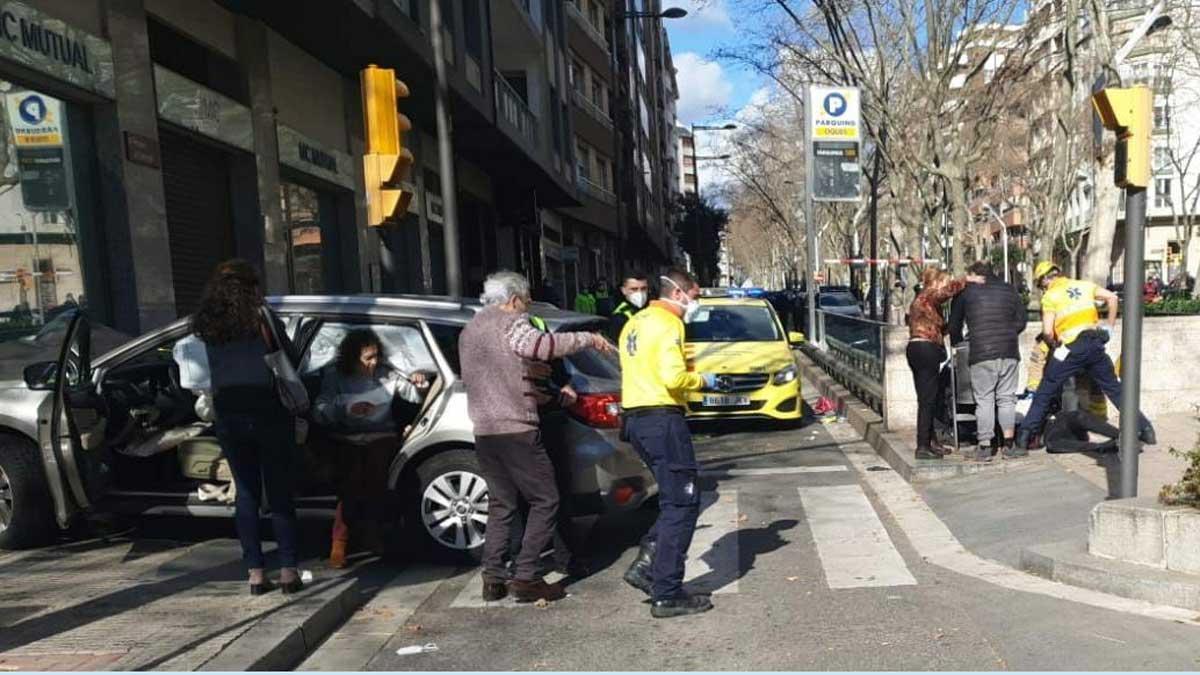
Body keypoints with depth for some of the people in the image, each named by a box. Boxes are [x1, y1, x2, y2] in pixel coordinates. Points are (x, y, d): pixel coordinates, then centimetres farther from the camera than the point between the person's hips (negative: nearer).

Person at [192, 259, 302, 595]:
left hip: (228, 415, 3)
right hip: (268, 411, -3)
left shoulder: (208, 323, 6)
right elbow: (290, 357, -2)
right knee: (279, 493, 3)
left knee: (246, 493, 10)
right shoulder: (260, 317, -5)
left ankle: (255, 573, 11)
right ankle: (288, 571, 4)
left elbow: (215, 371, 5)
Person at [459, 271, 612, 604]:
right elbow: (543, 346, -26)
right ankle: (526, 577, -4)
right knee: (545, 500, -1)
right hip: (515, 430, -8)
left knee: (500, 504, 16)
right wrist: (588, 338, -15)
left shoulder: (469, 330, 21)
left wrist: (531, 392, 32)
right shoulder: (510, 323, -6)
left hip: (484, 431, 8)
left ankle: (493, 578, 12)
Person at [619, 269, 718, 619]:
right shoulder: (668, 324, -10)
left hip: (636, 416, 10)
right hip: (662, 418, -10)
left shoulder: (635, 323, 19)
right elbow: (673, 377, -22)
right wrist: (703, 380, -4)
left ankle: (645, 565, 13)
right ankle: (667, 595, -1)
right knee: (682, 504, -3)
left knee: (675, 499, 18)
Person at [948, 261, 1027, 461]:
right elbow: (1021, 321, 15)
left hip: (982, 354, -3)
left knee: (984, 400, -1)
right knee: (1007, 398, 9)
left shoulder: (965, 292, 6)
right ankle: (1009, 444, 11)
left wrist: (956, 343, 27)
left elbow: (954, 325, 11)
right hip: (1009, 353, 3)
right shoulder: (1009, 290, 14)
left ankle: (984, 448, -1)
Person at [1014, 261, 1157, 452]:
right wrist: (1110, 325, 19)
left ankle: (1023, 441, -1)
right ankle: (1145, 430, 23)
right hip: (1095, 344, 5)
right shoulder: (1084, 285, 15)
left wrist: (1055, 345, 11)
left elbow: (1047, 331, -9)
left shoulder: (1050, 296, 0)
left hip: (1071, 348, -4)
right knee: (1115, 389, 19)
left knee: (1043, 394, 2)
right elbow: (1112, 297, 10)